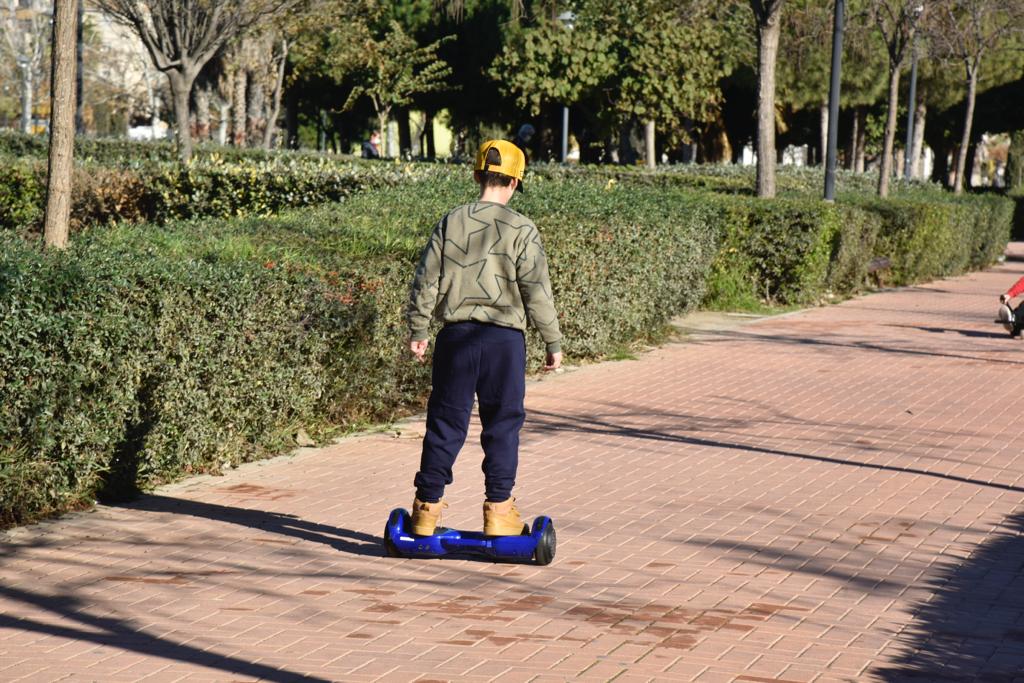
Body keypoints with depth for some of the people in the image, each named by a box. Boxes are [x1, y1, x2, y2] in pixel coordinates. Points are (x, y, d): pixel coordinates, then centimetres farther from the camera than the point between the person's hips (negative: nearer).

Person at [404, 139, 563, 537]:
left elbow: (426, 280, 4)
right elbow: (536, 291, -5)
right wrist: (553, 342, 2)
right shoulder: (522, 230, -5)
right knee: (503, 425, 6)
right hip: (504, 338, -2)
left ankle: (427, 507, 9)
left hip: (456, 335, 2)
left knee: (445, 422, 8)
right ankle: (498, 511, 8)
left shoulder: (451, 223, 3)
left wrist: (417, 329, 13)